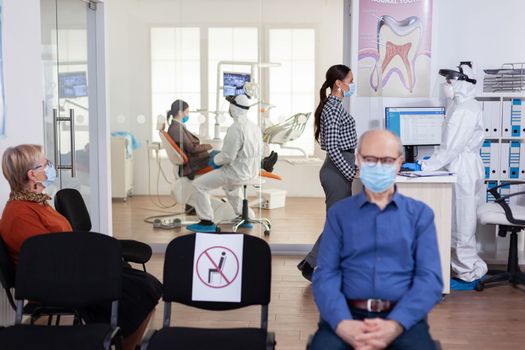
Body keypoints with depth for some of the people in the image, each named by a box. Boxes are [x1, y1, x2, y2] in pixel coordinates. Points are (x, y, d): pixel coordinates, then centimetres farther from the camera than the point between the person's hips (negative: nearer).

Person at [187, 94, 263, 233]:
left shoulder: (236, 128, -23)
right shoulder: (255, 127, 4)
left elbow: (227, 157, -23)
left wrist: (215, 159, -1)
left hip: (237, 172, -9)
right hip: (252, 171, 9)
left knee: (199, 185, -3)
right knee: (229, 185, 38)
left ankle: (207, 222, -2)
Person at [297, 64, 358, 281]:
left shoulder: (335, 106, 14)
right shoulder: (332, 109, -16)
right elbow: (332, 148, -22)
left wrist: (353, 168, 18)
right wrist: (351, 173, -18)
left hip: (341, 169, 10)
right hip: (337, 171, -10)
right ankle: (310, 265, 8)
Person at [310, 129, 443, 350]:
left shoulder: (420, 214, 11)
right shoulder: (338, 213, 12)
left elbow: (430, 277, 0)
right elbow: (325, 274, 1)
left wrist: (395, 325, -17)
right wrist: (343, 323, -19)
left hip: (403, 317, 1)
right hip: (347, 315, 0)